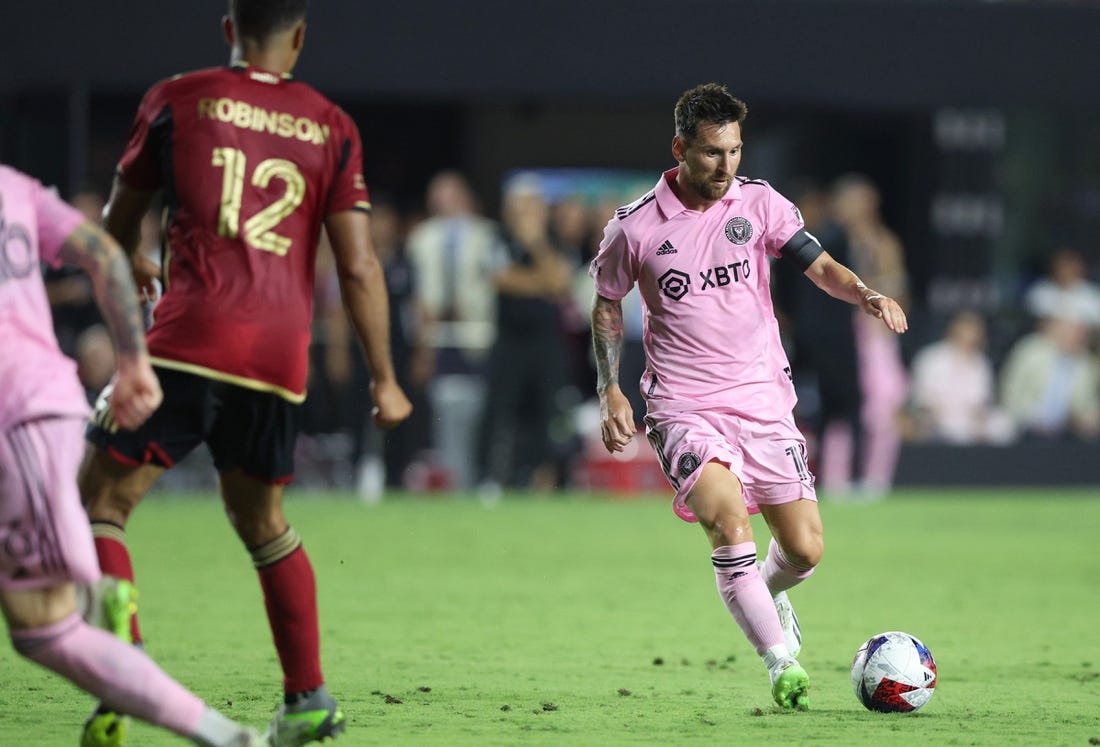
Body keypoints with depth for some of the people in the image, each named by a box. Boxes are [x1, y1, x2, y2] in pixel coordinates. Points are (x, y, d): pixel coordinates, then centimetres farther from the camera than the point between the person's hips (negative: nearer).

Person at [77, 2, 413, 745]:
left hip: (191, 339, -4)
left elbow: (119, 222, 17)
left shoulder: (177, 100, 5)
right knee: (263, 523, 23)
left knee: (99, 503, 2)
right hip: (282, 354, 4)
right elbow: (358, 267, 5)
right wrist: (384, 379, 12)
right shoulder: (332, 127, 9)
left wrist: (128, 265, 40)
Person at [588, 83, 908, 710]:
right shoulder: (635, 228, -4)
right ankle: (782, 662, -21)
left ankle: (767, 590, 36)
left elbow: (819, 265, -1)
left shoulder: (758, 202, 1)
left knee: (805, 550, -1)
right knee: (729, 518, -28)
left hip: (763, 399, 3)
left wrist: (867, 295, -22)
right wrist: (611, 390, 2)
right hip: (685, 409, -3)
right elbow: (607, 304, 11)